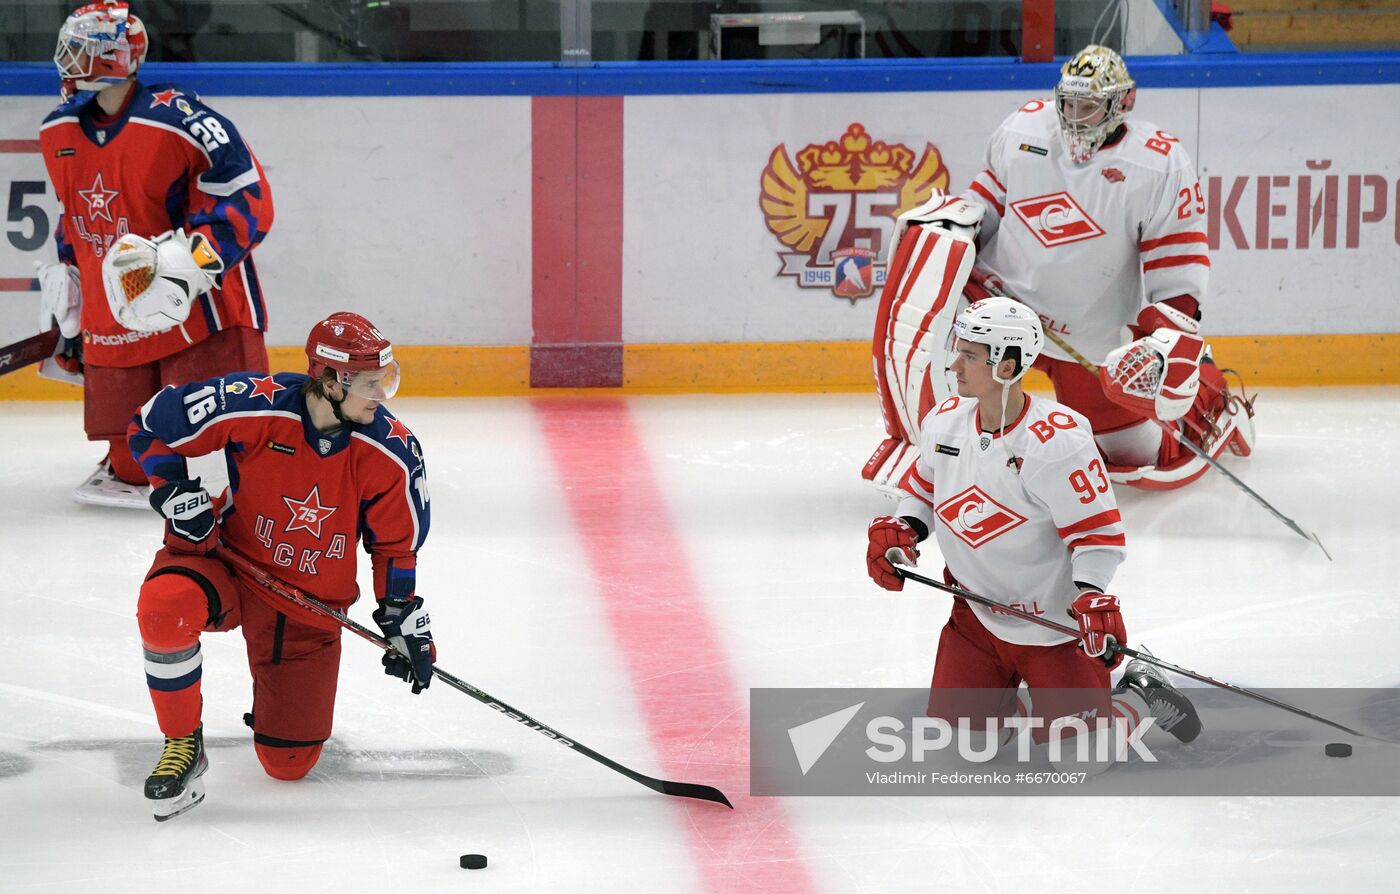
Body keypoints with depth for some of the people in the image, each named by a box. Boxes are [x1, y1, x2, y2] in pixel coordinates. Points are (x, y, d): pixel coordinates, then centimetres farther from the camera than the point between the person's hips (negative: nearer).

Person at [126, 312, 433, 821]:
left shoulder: (392, 453, -14)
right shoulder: (251, 406, -24)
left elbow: (395, 544, 2)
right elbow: (149, 426, -9)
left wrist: (403, 619, -2)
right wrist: (174, 492, -20)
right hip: (225, 561, -2)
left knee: (289, 762, 1)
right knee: (164, 607, -39)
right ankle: (183, 745, -14)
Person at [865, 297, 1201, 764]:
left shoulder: (1057, 441, -25)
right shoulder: (944, 423, -3)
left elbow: (1099, 532, -20)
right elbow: (925, 488, 16)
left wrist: (1091, 598, -33)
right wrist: (898, 531, -2)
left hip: (1056, 622, -6)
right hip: (977, 616, 6)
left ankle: (1141, 697, 22)